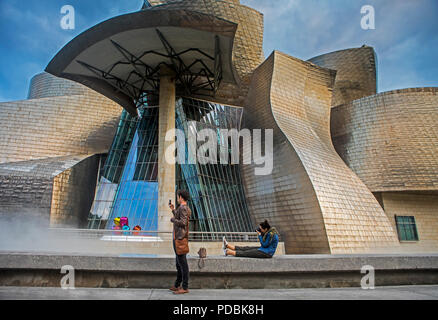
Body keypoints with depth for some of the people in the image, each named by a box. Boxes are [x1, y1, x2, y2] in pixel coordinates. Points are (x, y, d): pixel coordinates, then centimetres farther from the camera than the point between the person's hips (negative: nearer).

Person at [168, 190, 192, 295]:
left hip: (180, 238, -11)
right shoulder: (186, 208, 15)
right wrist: (173, 210, 27)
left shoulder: (183, 208, -16)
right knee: (179, 263, 17)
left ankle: (185, 287, 0)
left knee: (182, 263, -5)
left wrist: (172, 219, -10)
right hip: (178, 238, 11)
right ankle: (177, 286, 27)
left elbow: (182, 222, -25)